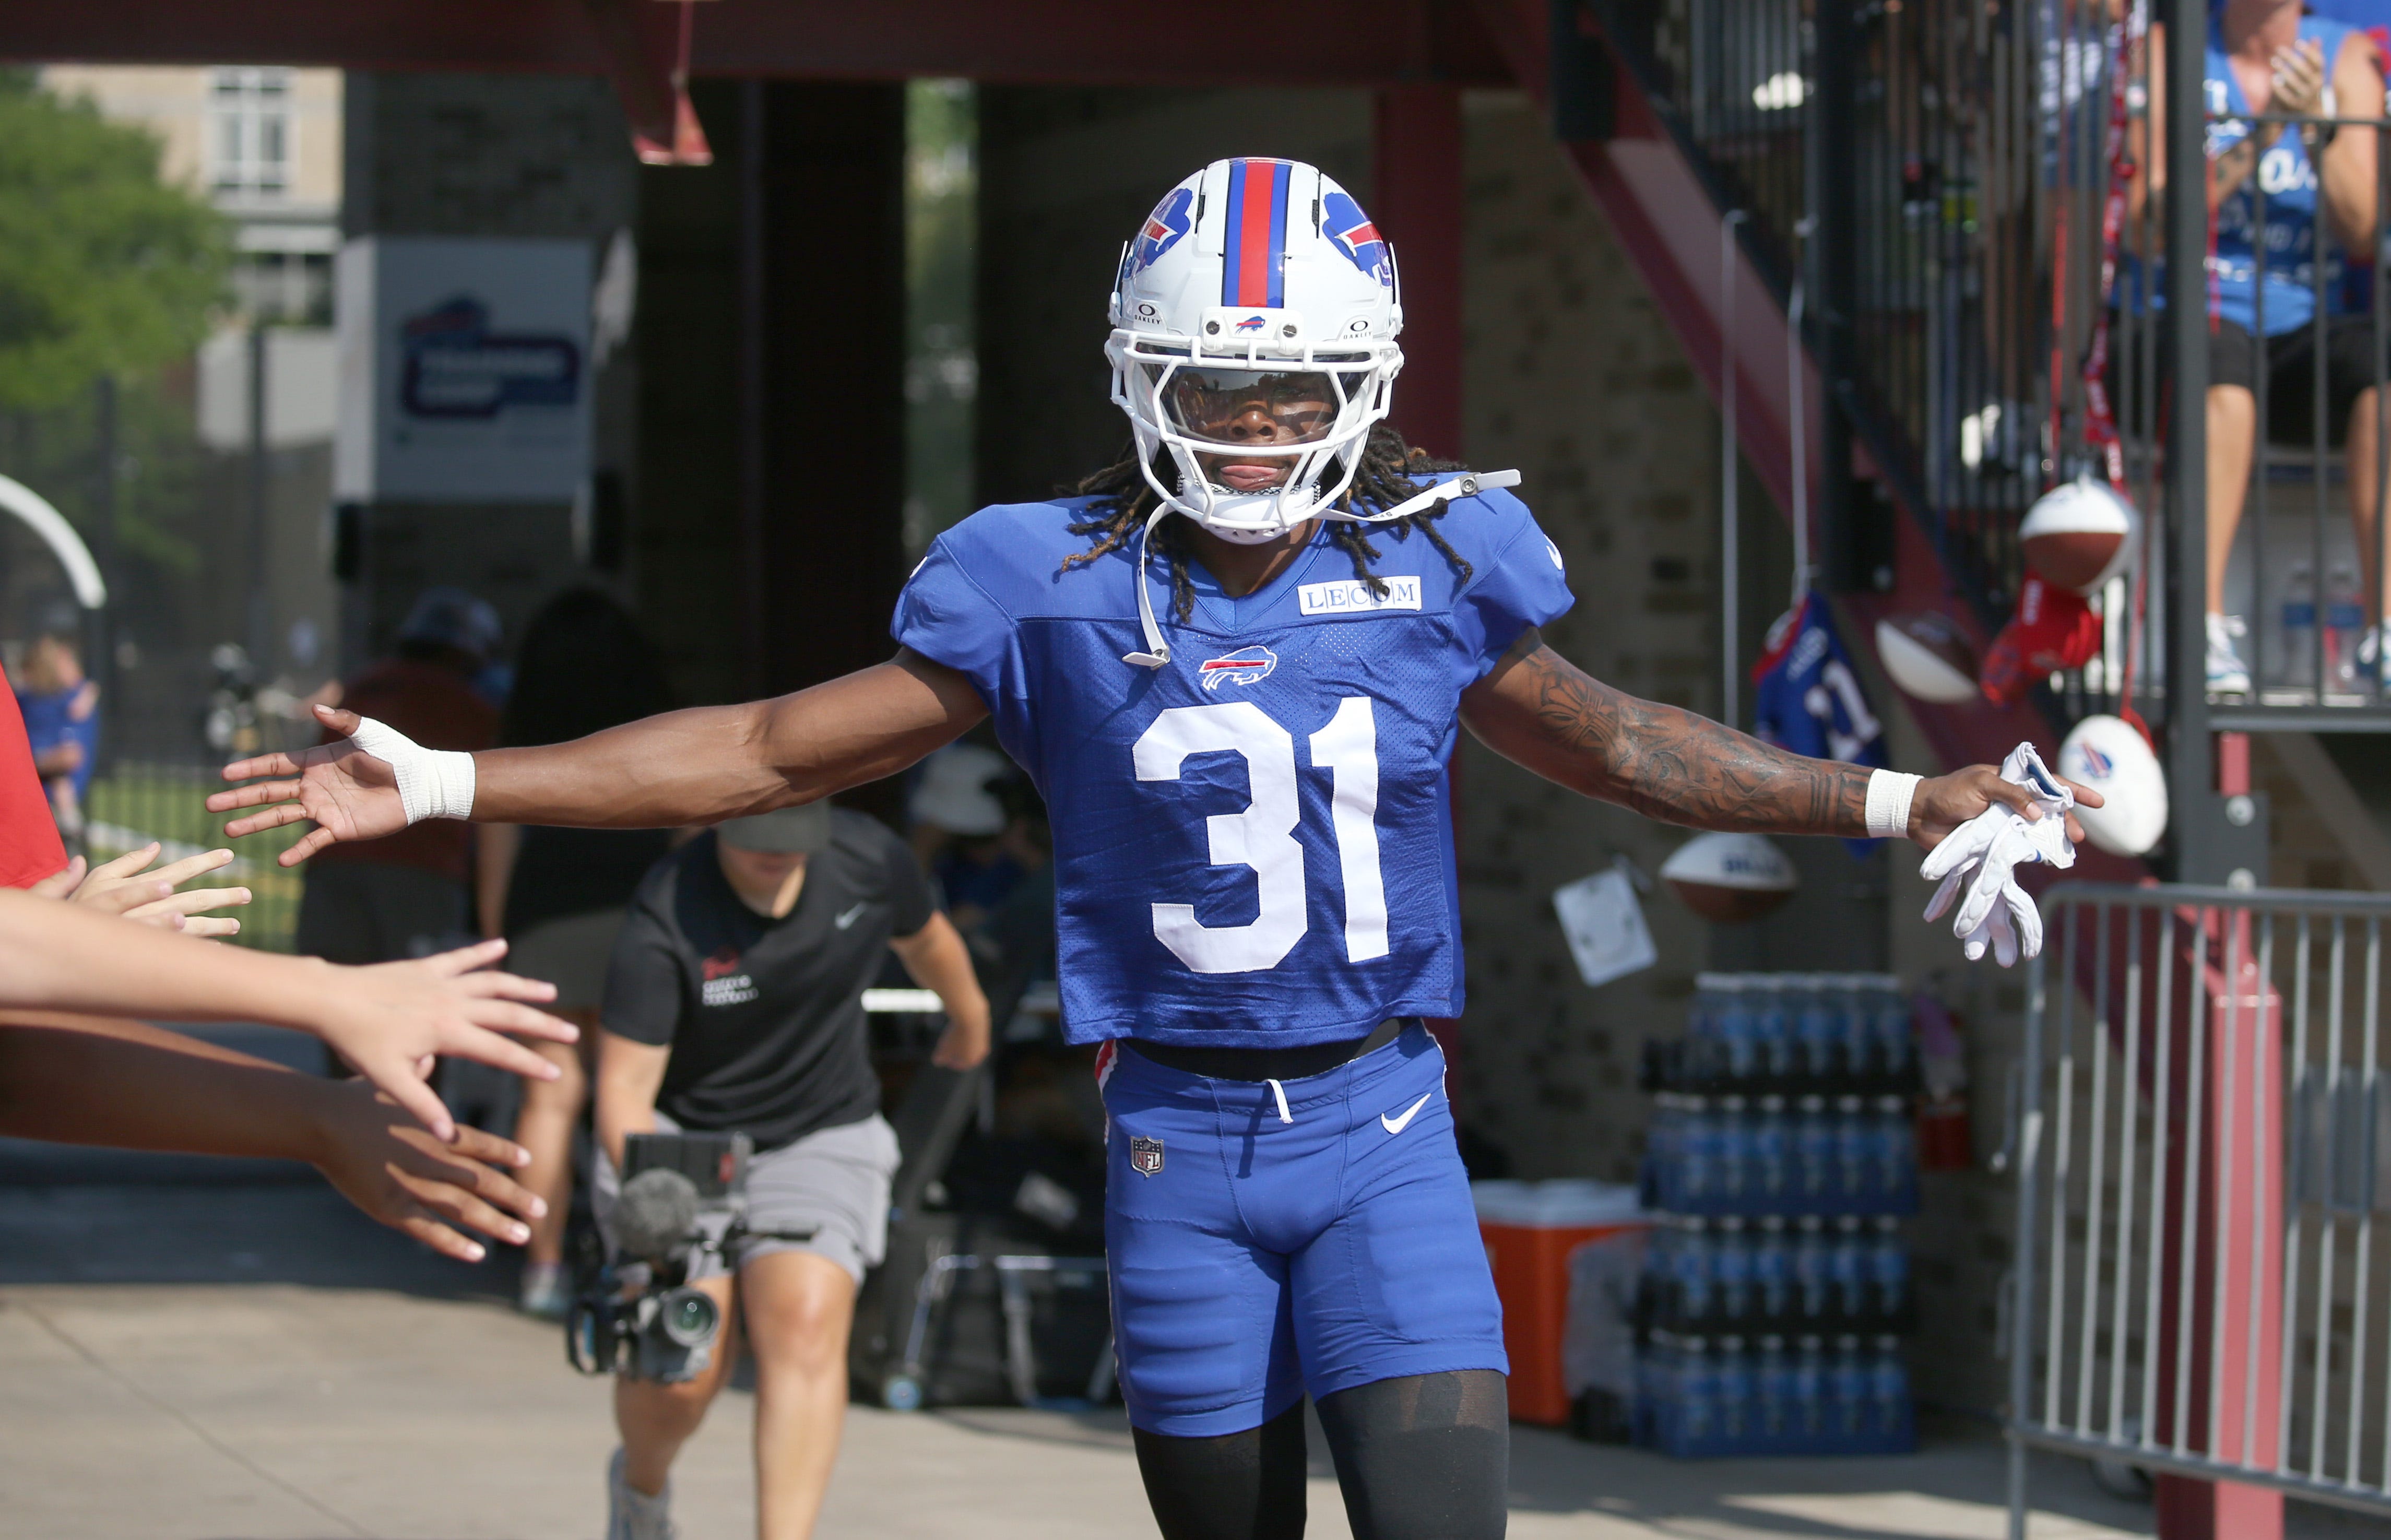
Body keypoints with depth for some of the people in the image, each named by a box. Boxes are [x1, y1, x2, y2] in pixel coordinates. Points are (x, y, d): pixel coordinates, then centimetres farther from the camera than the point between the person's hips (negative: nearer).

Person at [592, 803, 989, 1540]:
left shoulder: (870, 859, -12)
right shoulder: (663, 923, -23)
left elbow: (925, 938, 12)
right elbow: (624, 1087, -25)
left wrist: (968, 1015, 32)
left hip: (822, 1138, 2)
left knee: (807, 1325, -23)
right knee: (683, 1366, -11)